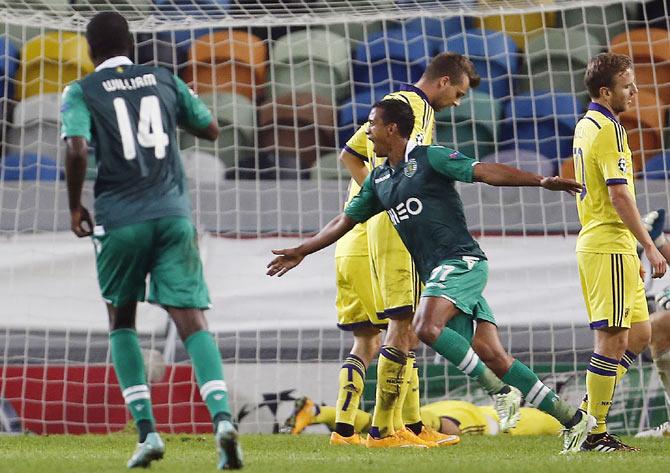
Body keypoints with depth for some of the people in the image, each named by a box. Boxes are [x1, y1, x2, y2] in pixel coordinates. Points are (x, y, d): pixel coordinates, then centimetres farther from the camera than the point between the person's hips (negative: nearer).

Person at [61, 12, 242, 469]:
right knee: (192, 322, -3)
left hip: (120, 220, -1)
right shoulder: (164, 80, 12)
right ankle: (222, 415, -27)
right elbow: (211, 129, 20)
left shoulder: (81, 93, 3)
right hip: (174, 216, 1)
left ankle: (147, 431, 6)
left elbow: (77, 151, -13)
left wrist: (75, 207, 0)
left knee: (121, 321, 17)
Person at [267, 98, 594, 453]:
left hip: (461, 261, -7)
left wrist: (541, 181, -22)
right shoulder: (378, 179, 19)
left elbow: (485, 171, -12)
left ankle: (500, 392, -18)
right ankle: (574, 420, -2)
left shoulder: (430, 158, -4)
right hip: (436, 273, 7)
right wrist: (302, 251, 32)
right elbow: (346, 220, 29)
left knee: (426, 327, -28)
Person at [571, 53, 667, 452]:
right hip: (610, 246, -10)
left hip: (596, 243, 10)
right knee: (614, 339, -6)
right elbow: (619, 195, -20)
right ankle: (595, 433, -3)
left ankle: (587, 413, 13)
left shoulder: (586, 126, 17)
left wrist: (635, 251, 24)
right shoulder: (608, 129, -14)